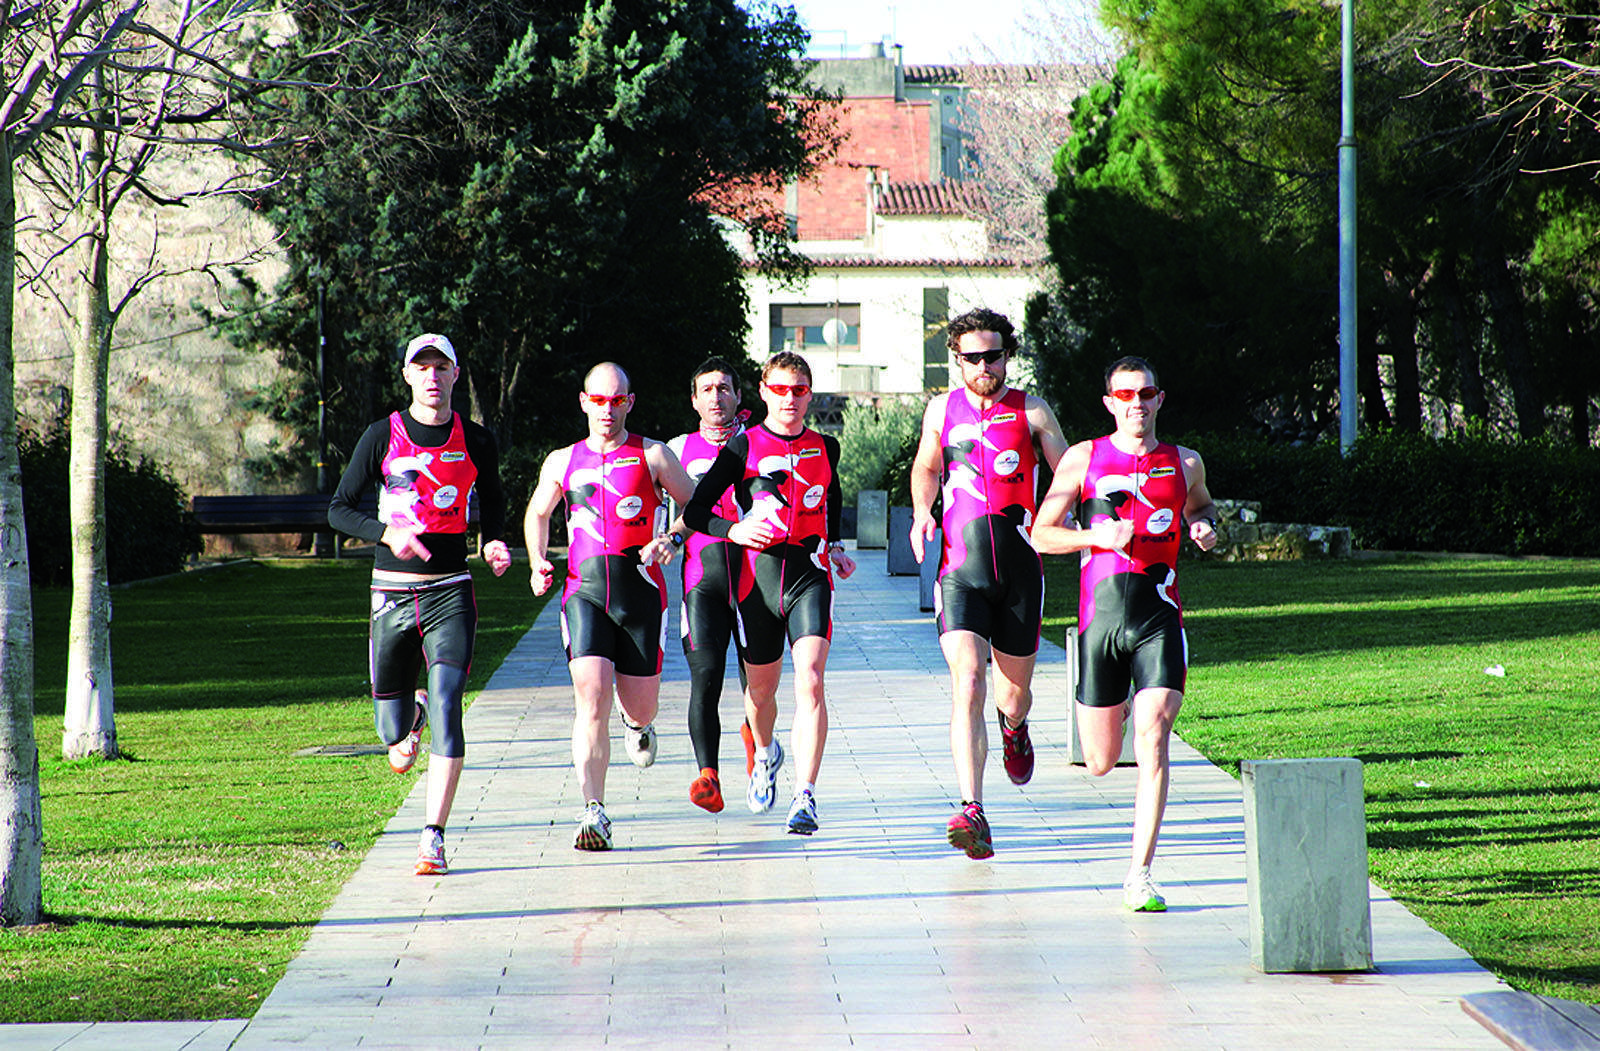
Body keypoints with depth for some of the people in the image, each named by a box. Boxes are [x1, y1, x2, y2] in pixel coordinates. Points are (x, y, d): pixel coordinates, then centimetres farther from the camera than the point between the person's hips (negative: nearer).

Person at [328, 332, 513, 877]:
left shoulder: (476, 442, 3)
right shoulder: (383, 437, 0)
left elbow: (492, 501, 20)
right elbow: (340, 508, 2)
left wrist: (494, 542, -1)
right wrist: (387, 533, -16)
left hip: (450, 592, -1)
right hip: (392, 591, 1)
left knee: (446, 708, -18)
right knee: (393, 730, 6)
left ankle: (434, 838, -16)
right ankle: (411, 713, 45)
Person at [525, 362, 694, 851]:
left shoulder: (653, 456, 4)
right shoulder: (562, 462, 11)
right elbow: (537, 513, 28)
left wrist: (670, 540, -8)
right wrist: (539, 563, 12)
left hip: (641, 590, 0)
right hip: (585, 590, 0)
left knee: (639, 707, 7)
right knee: (590, 699, -17)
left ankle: (639, 725, 48)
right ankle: (594, 813, -18)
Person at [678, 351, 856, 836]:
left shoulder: (824, 448, 11)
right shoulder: (743, 447, 1)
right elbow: (694, 511, 1)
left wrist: (834, 548, 17)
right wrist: (733, 529, -16)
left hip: (811, 576, 0)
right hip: (759, 576, 0)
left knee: (809, 683, -18)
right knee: (761, 691, 14)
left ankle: (805, 797, -21)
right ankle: (766, 756, 48)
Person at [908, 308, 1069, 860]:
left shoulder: (1032, 412, 3)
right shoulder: (942, 409, 8)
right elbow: (926, 467, 25)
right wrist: (922, 511, 6)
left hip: (1020, 568, 0)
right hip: (961, 570, 0)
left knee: (1014, 695, 11)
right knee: (967, 685, -18)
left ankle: (1013, 727, 51)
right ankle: (972, 813, -24)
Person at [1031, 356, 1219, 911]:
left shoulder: (1185, 463, 10)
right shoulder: (1083, 459, 4)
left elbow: (1200, 507, 31)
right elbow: (1042, 535, 5)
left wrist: (1204, 526, 7)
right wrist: (1098, 535, -12)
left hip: (1160, 619, 0)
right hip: (1101, 615, 0)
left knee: (1153, 742, -16)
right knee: (1100, 762, 7)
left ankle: (1140, 872, -13)